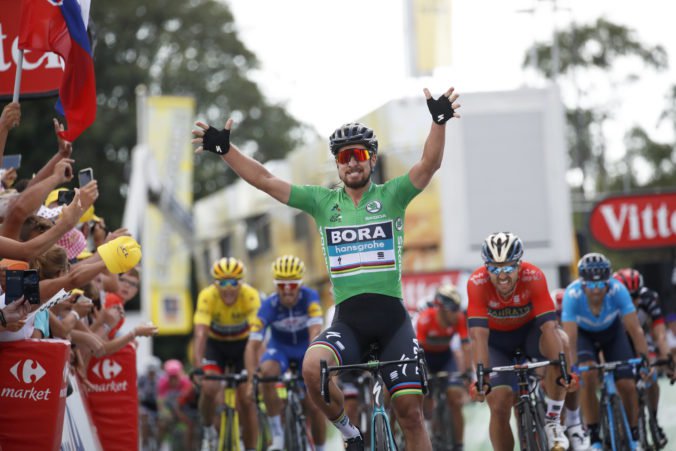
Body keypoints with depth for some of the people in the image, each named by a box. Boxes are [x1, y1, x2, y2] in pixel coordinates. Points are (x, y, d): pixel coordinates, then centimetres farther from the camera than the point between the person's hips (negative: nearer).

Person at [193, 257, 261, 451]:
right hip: (215, 343, 0)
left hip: (242, 344, 0)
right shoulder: (207, 296, -28)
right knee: (208, 389, -22)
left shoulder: (251, 296, -29)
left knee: (246, 399, -6)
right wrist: (198, 367, -48)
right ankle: (208, 431, 6)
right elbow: (200, 333, -36)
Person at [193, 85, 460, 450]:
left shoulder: (391, 195, 4)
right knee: (312, 367, -29)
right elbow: (266, 180, 5)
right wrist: (224, 149, -5)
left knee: (410, 411, -3)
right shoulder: (322, 201, 9)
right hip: (347, 320, 1)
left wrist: (439, 122, -29)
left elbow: (430, 164, -12)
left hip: (392, 319, -1)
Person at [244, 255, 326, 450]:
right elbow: (253, 344, -31)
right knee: (266, 373, -33)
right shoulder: (269, 306, -27)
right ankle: (277, 435, -22)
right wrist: (251, 376, -44)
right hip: (280, 348, 0)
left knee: (314, 407, -7)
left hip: (306, 350, 0)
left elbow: (315, 333, -38)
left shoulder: (310, 298, -28)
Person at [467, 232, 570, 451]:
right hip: (497, 338, 0)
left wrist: (562, 368, -48)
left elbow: (548, 325, -37)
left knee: (558, 346, -34)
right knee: (499, 405, -14)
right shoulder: (477, 283, -31)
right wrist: (482, 376, -47)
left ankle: (552, 422, -19)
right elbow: (479, 334, -37)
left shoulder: (534, 277, -31)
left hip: (529, 330, 0)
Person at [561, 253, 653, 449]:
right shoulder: (572, 295, -36)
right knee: (587, 376, -26)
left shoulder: (617, 290, -35)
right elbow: (570, 338, -37)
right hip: (584, 334, -1)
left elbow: (635, 329, -34)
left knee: (627, 385, -10)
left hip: (612, 332, 1)